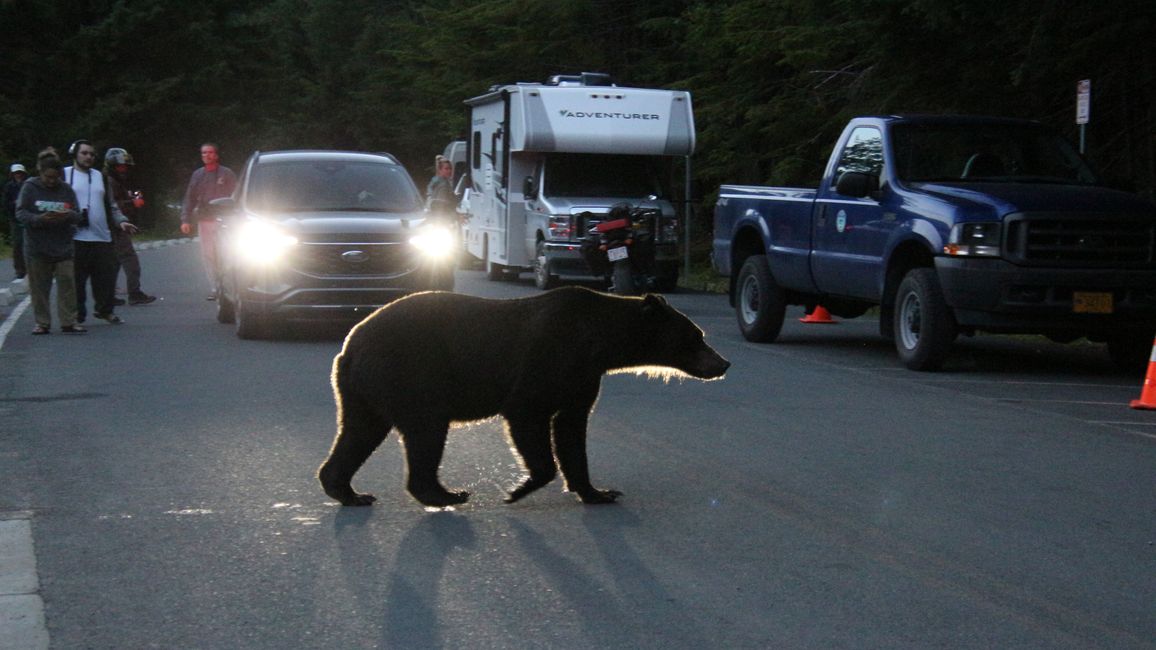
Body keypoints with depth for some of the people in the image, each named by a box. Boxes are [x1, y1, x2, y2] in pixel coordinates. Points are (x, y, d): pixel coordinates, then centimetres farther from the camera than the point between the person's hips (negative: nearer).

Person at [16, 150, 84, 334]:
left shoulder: (66, 190, 5)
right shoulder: (29, 188, -1)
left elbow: (78, 216, 4)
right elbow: (20, 213, -6)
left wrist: (68, 215, -21)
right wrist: (39, 219, -25)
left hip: (63, 247, 1)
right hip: (37, 248, -1)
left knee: (66, 284, -4)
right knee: (39, 287, 3)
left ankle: (69, 322, 1)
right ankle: (42, 323, 12)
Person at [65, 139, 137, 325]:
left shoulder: (100, 177, 19)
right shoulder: (64, 175, 4)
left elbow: (111, 206, 22)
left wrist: (121, 221, 6)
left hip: (102, 237, 4)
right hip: (75, 238, -4)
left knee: (107, 275, 5)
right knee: (77, 279, -2)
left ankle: (105, 310, 22)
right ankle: (77, 315, 7)